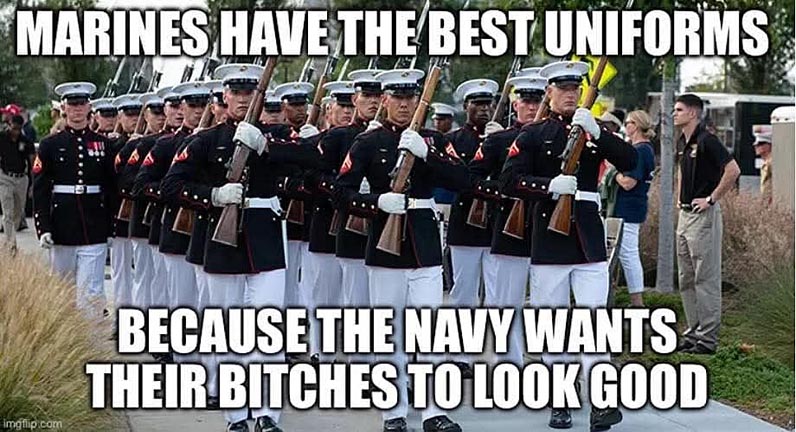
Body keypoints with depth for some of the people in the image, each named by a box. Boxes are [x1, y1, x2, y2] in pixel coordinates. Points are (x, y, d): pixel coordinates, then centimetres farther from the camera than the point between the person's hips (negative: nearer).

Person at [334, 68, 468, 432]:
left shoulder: (432, 140, 8)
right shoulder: (368, 142, 2)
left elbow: (461, 180, -5)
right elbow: (342, 193, -3)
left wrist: (425, 153, -18)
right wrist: (377, 203, -20)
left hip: (425, 247, 1)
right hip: (385, 248, -1)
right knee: (389, 334, 4)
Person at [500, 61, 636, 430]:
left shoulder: (593, 131, 9)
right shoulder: (533, 134, 3)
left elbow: (629, 162, -6)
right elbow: (508, 182, -6)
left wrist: (596, 132, -19)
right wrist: (550, 186, -21)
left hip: (589, 239, 1)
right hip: (549, 240, -1)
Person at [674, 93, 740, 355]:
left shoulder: (706, 141, -15)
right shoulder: (682, 143, 13)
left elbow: (733, 171, -24)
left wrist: (711, 199, -19)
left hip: (704, 215, -10)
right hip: (684, 214, 10)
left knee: (706, 279, -6)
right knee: (686, 280, 13)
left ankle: (708, 338, -3)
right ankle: (693, 332, 21)